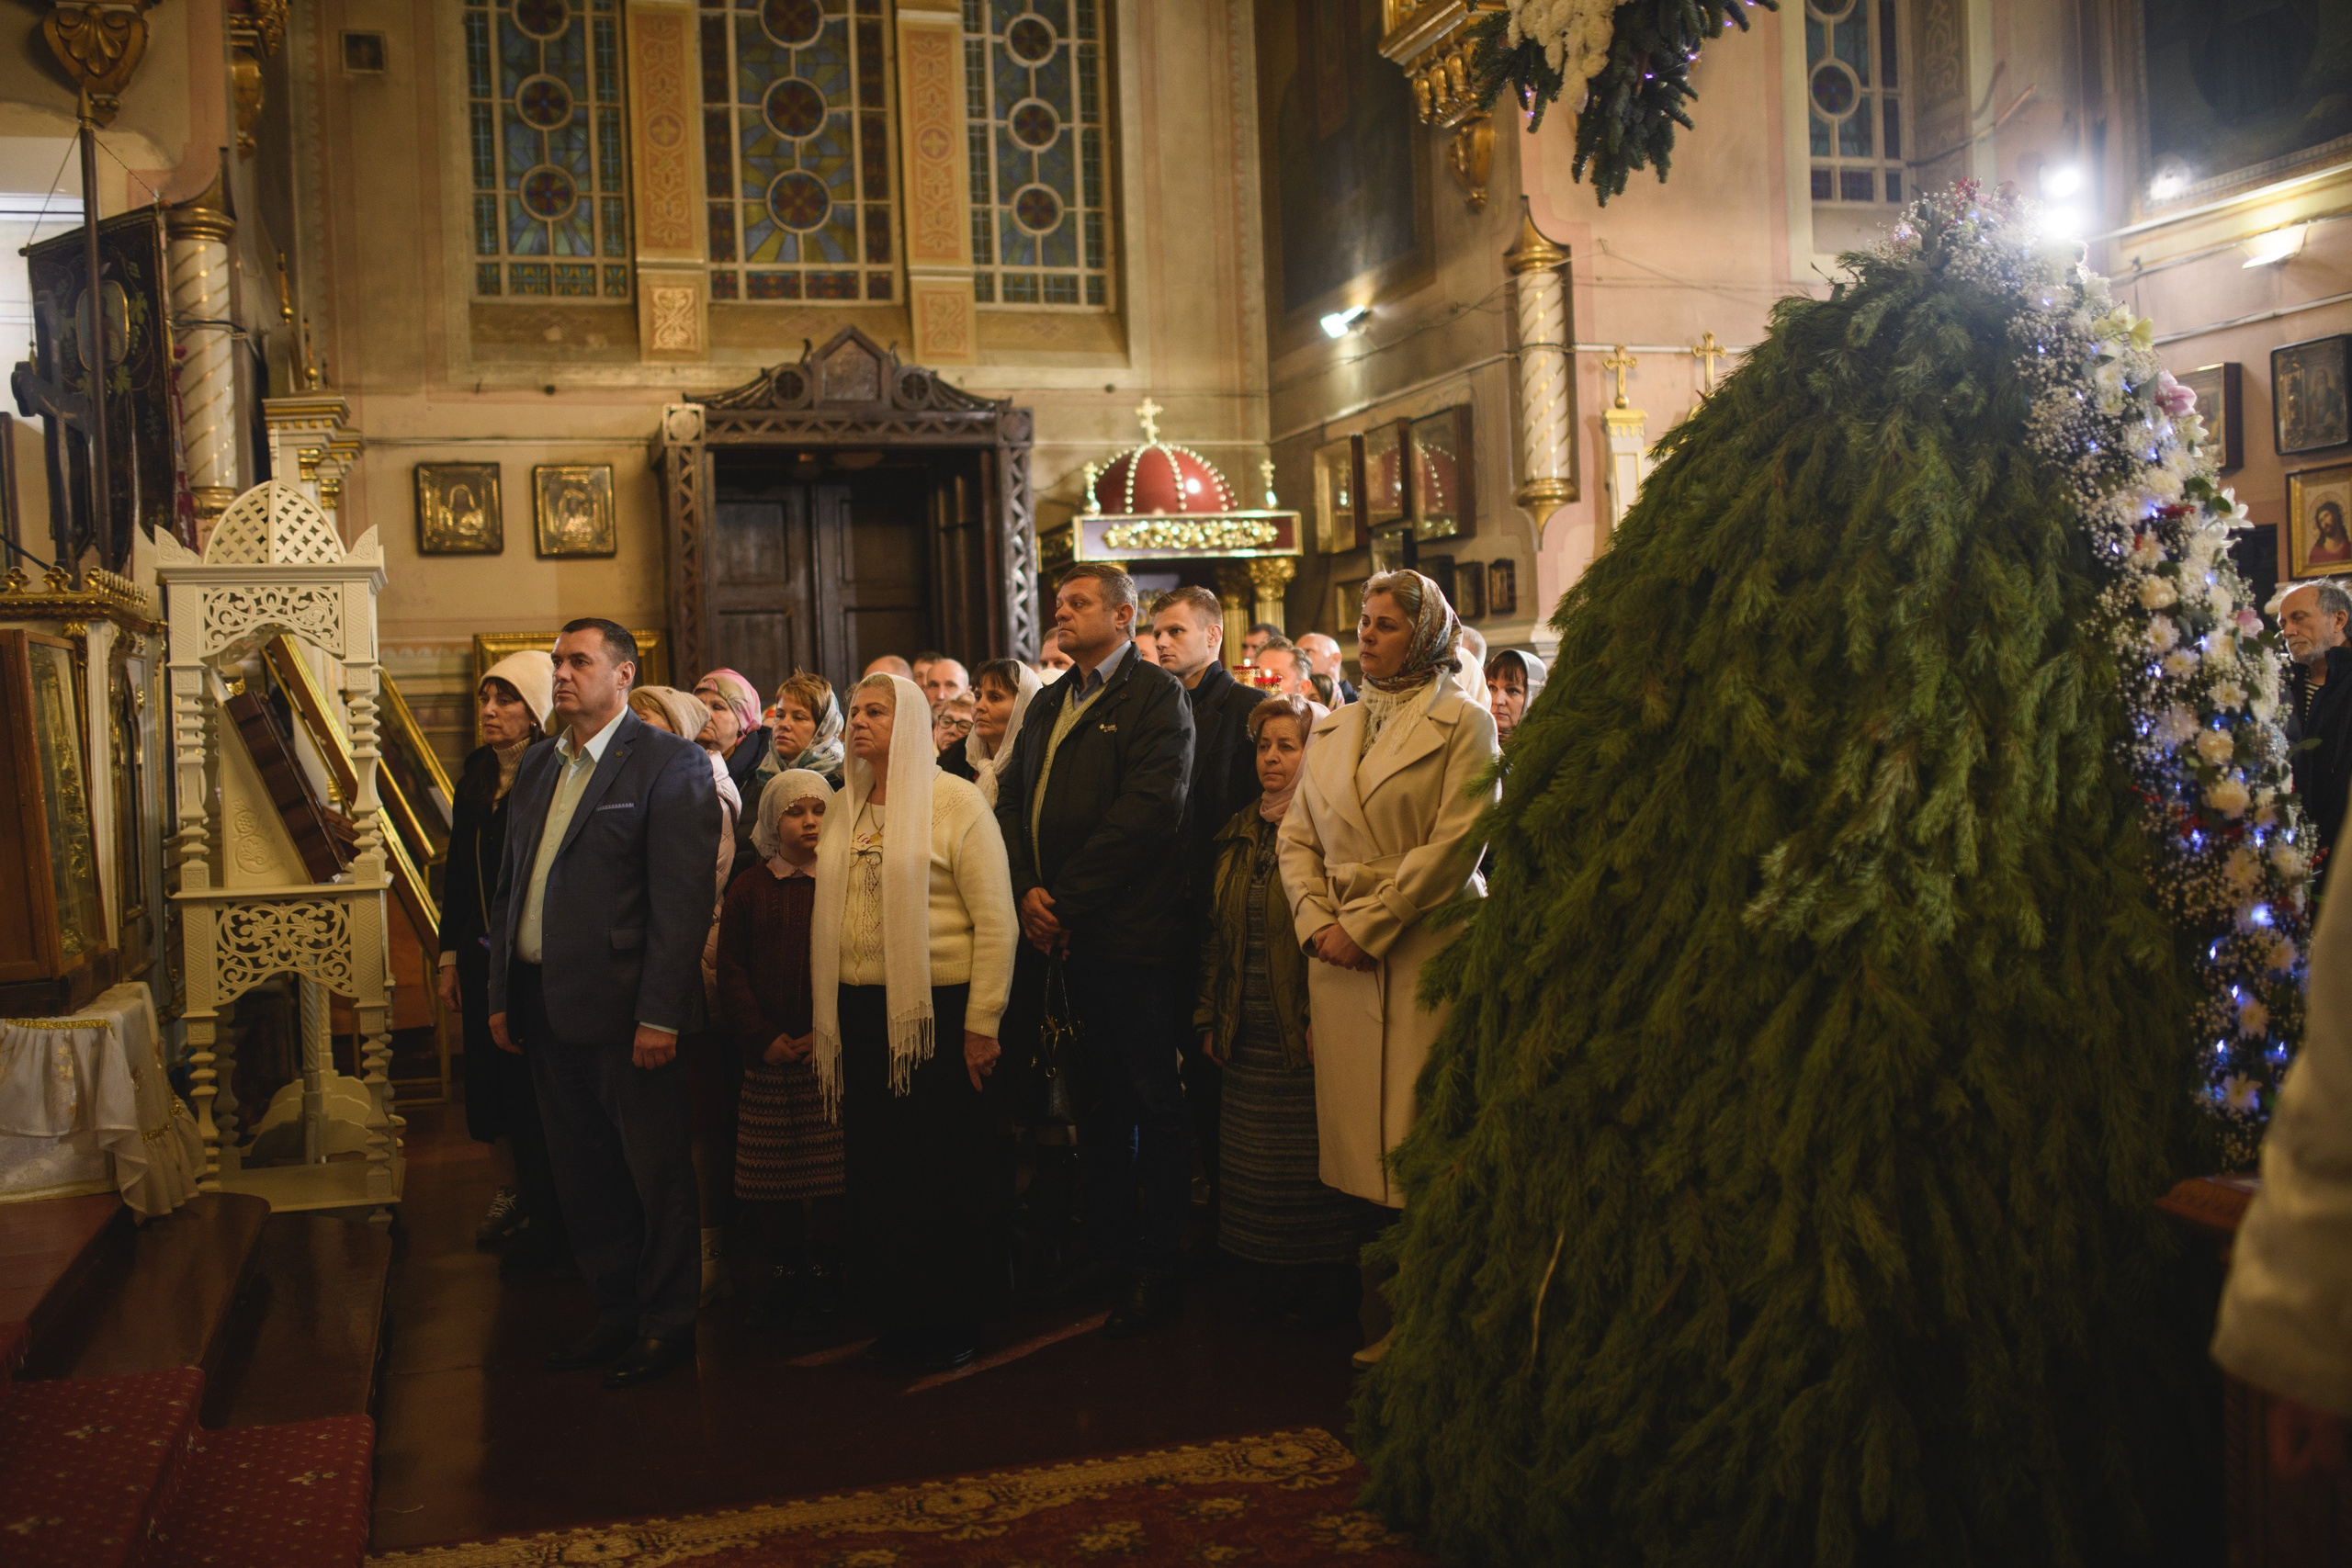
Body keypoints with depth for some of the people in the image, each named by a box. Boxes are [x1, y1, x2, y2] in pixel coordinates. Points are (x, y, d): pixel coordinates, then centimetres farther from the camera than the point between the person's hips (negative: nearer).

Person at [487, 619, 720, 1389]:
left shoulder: (670, 764, -8)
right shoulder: (538, 767, 15)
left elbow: (682, 899, -14)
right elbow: (510, 886, 18)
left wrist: (660, 1014, -19)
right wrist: (502, 995, 12)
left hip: (624, 1007, -7)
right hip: (546, 1006, 7)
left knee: (655, 1173, 4)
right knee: (582, 1175, 15)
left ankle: (666, 1324, 18)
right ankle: (616, 1312, 28)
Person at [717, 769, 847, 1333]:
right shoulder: (748, 890, 10)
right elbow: (731, 973, 6)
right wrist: (763, 1038, -6)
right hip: (769, 1055, 2)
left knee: (828, 1171, -2)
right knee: (769, 1177, 3)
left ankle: (824, 1279, 11)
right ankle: (784, 1276, 17)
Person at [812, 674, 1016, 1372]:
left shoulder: (955, 801, -5)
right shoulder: (844, 813, 12)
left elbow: (996, 920, -9)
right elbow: (829, 918, 14)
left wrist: (982, 1023, -12)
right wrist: (824, 1018, 9)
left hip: (937, 1010, -5)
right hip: (859, 1013, 5)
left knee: (945, 1172, 3)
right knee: (875, 1171, 8)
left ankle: (954, 1324, 16)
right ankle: (897, 1316, 22)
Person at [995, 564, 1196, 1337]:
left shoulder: (1157, 695, -5)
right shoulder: (1049, 703, 19)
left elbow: (1148, 810, -16)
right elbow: (1013, 799, 14)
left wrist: (1069, 902, -16)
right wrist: (1028, 888, -3)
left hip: (1135, 932, -7)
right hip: (1065, 933, 7)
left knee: (1154, 1101, 1)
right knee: (1097, 1099, 14)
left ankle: (1157, 1267, 9)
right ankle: (1107, 1247, 25)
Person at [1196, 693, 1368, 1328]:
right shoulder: (1237, 832, 13)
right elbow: (1214, 931, 15)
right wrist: (1208, 1017, 12)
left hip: (1309, 1031, -6)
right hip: (1247, 1035, 6)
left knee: (1315, 1168, 1)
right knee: (1254, 1164, 12)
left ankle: (1327, 1289, 14)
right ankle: (1274, 1278, 25)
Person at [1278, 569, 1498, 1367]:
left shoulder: (1463, 723, -1)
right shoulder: (1331, 730, 17)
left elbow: (1456, 843, -10)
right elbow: (1296, 837, 15)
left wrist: (1366, 928, -12)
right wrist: (1316, 921, -2)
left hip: (1424, 950, -5)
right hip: (1340, 956, 5)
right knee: (1362, 1144, 6)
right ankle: (1382, 1319, 16)